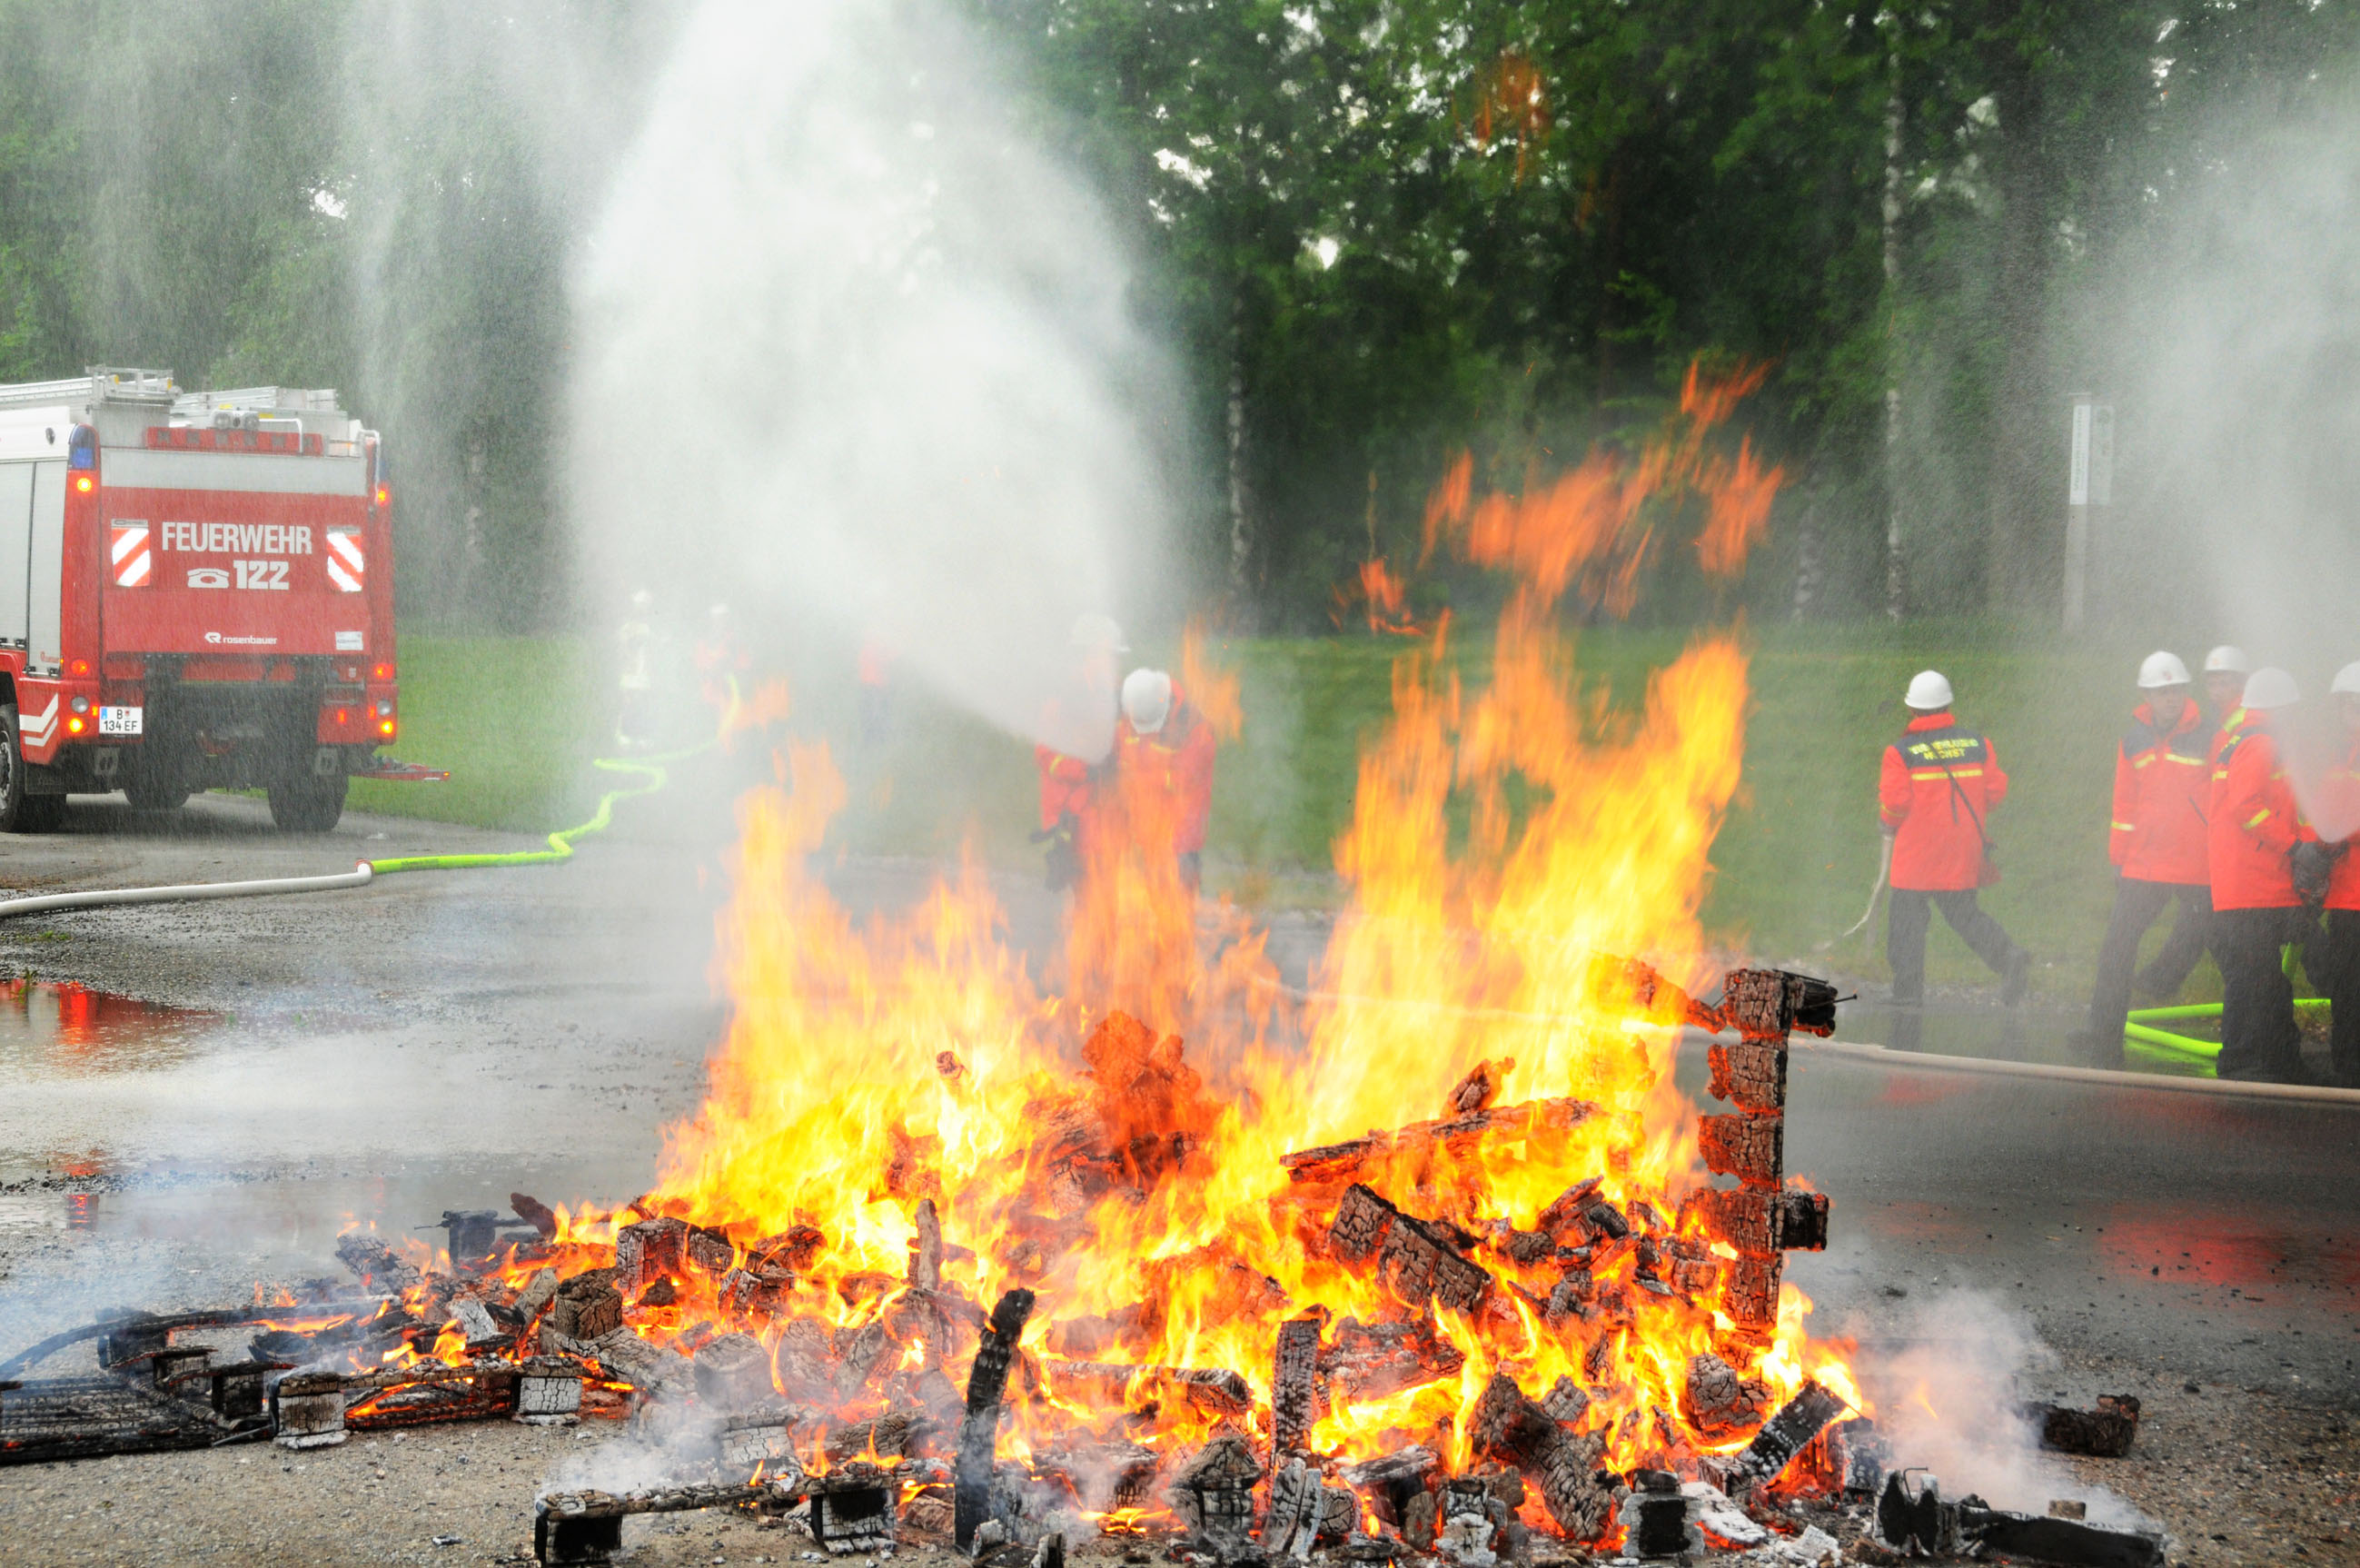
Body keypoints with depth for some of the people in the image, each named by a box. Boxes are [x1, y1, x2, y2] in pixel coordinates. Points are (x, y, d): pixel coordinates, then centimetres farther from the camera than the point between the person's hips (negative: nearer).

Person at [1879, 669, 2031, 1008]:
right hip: (1965, 853, 4)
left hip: (1917, 853, -4)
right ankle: (2007, 956, -8)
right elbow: (1996, 790, 4)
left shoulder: (1901, 752, -10)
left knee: (1907, 921, 6)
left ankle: (1907, 993, 5)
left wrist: (1890, 824, 9)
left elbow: (1894, 804, -13)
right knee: (1964, 913, 15)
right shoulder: (1978, 744, 3)